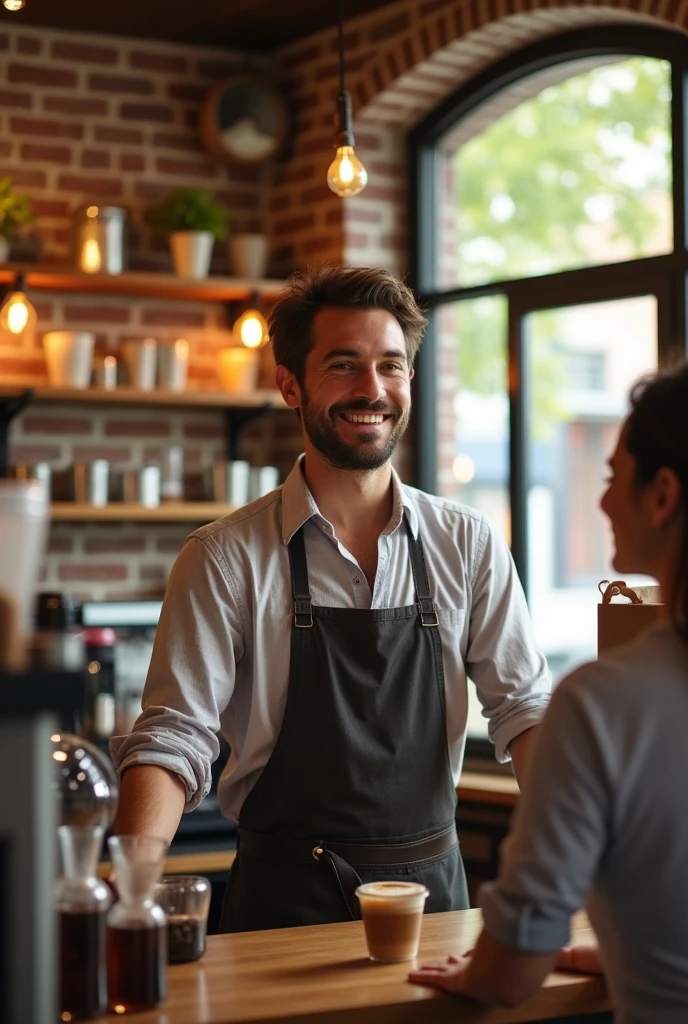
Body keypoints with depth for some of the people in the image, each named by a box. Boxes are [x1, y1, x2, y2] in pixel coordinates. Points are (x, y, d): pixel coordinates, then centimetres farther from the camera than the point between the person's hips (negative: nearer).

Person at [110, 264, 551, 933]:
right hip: (285, 900, -2)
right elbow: (175, 735, -9)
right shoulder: (227, 557, -5)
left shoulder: (467, 545, 3)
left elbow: (523, 706, 4)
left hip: (432, 883, 2)